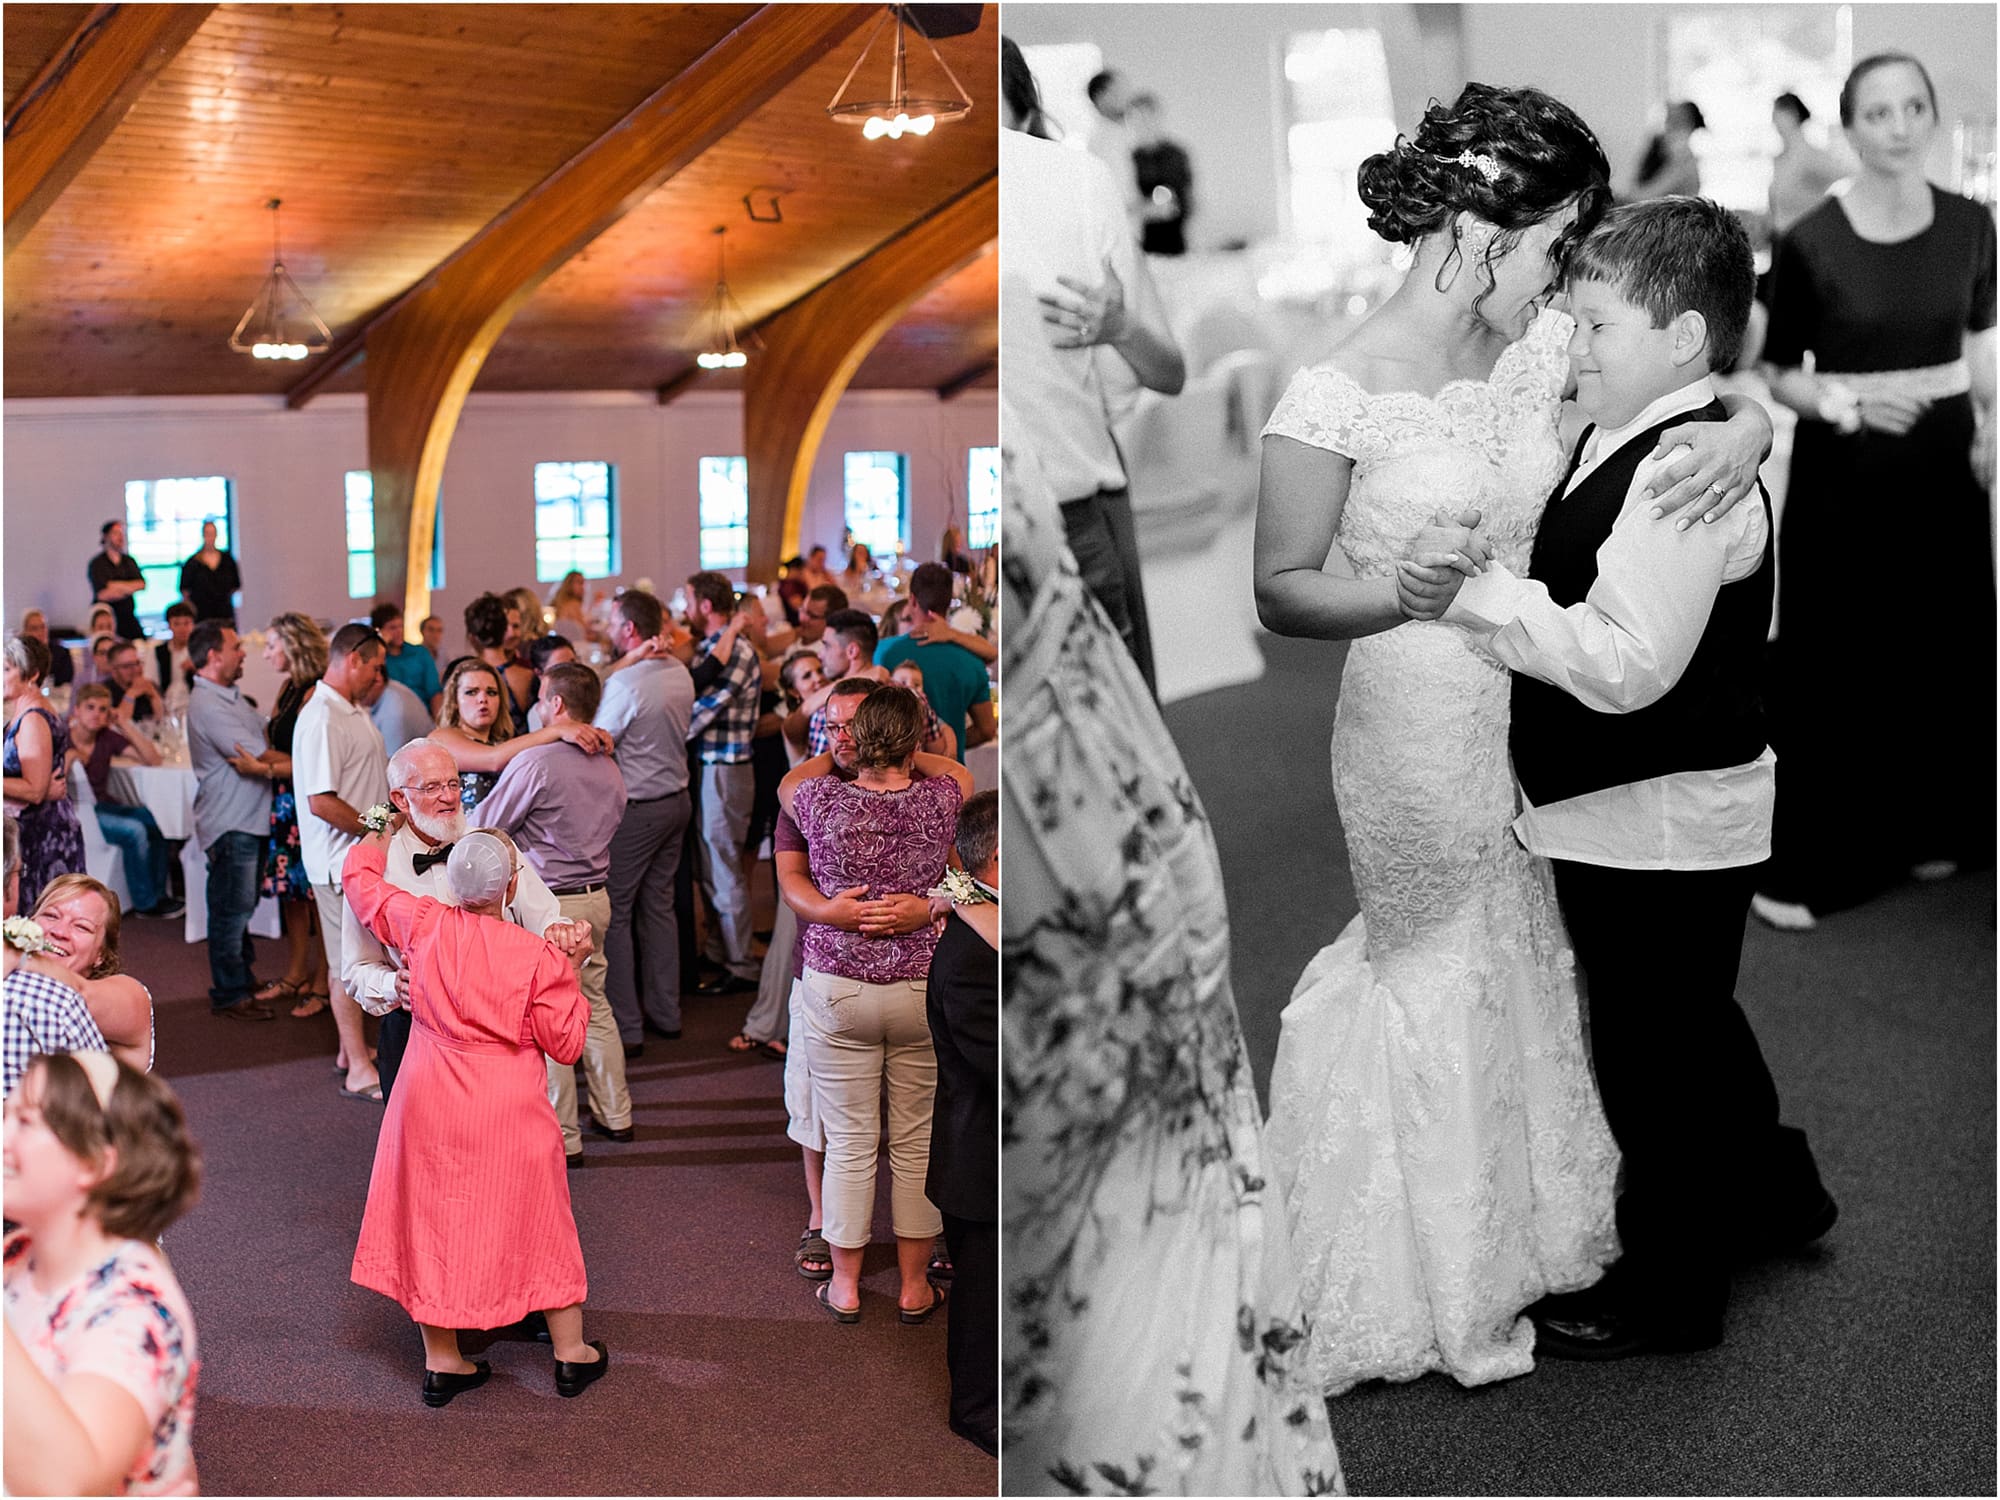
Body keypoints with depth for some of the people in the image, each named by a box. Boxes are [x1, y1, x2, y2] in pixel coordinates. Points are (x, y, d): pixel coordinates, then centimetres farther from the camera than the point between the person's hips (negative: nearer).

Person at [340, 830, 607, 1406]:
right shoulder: (539, 957, -17)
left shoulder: (421, 925, -9)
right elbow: (566, 1043, -8)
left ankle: (442, 1363, 22)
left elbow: (359, 876, 9)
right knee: (537, 1224, 14)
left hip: (429, 1107, 2)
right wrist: (569, 976, 1)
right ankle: (572, 1354, 25)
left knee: (433, 1224, 15)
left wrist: (383, 834, 27)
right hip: (510, 1117, -2)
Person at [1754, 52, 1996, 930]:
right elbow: (1774, 373, -3)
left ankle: (1928, 828, 30)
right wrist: (1848, 400, -20)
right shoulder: (1810, 242, -11)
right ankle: (1802, 863, 9)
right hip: (1843, 470, -4)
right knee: (1831, 659, -1)